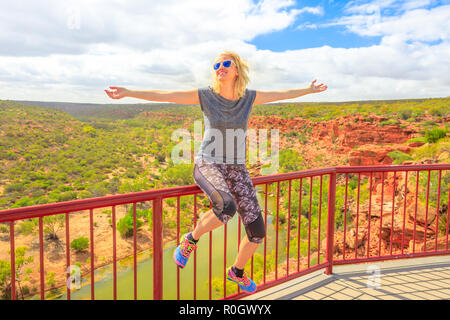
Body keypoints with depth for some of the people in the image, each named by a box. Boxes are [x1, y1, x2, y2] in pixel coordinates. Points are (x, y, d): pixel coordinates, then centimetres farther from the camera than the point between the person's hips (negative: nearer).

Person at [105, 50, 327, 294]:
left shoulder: (248, 97, 4)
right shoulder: (205, 95, -3)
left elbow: (281, 94, 19)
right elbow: (163, 95, -6)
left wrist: (308, 90, 30)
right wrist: (129, 93, -14)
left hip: (236, 170, 4)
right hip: (207, 165, -3)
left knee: (257, 231, 1)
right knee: (227, 207, -37)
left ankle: (237, 271, 32)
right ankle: (191, 239, -4)